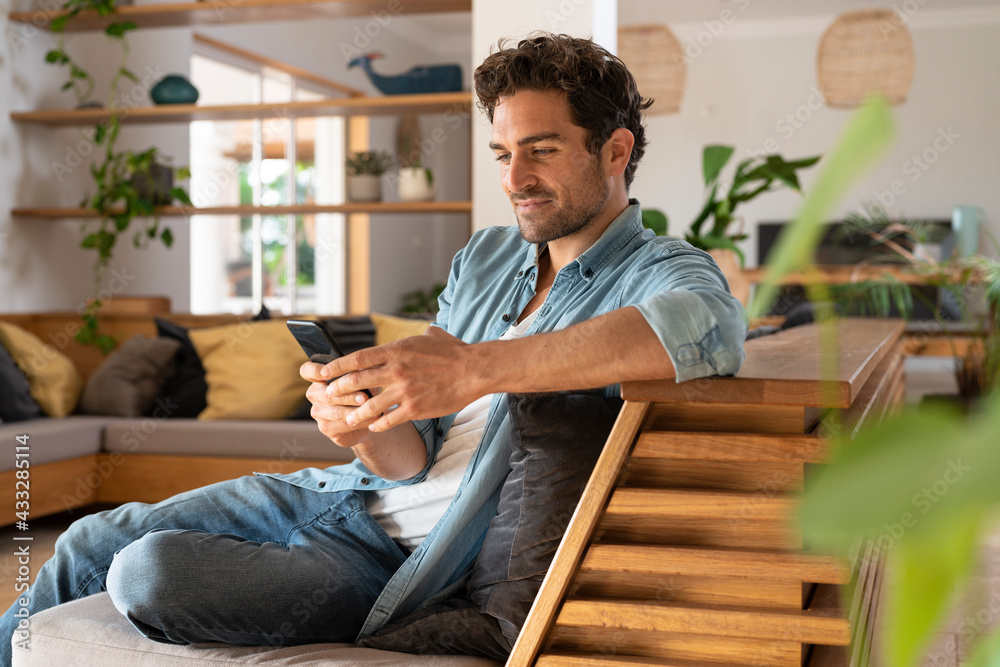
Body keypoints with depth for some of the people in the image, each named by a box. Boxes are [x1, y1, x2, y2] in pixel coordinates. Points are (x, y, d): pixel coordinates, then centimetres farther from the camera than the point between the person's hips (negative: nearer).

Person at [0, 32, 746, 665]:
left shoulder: (661, 269, -13)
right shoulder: (484, 257, 8)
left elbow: (712, 324, -42)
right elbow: (413, 458, 3)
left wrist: (478, 367, -46)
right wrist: (367, 428, -22)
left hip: (402, 560, -7)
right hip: (338, 491, 7)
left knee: (147, 576, -19)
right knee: (88, 545, 9)